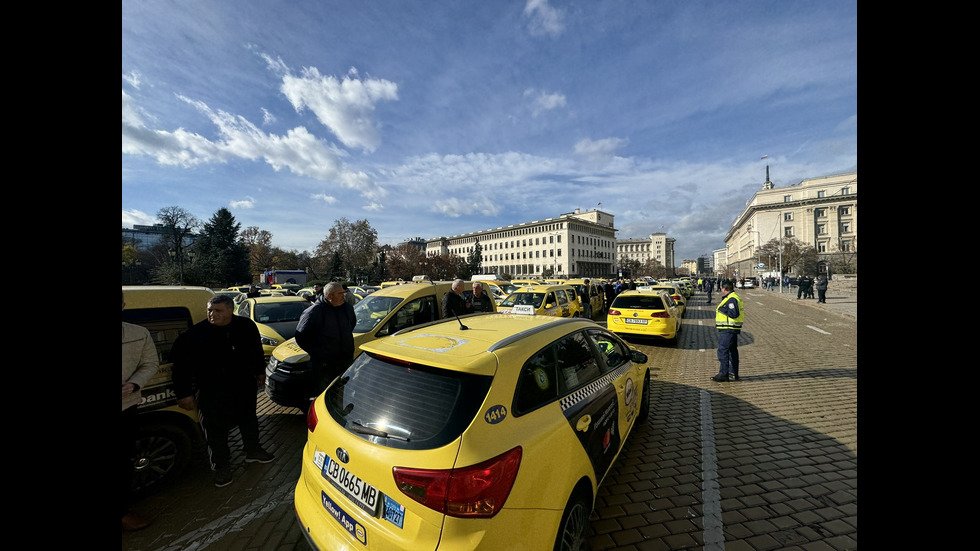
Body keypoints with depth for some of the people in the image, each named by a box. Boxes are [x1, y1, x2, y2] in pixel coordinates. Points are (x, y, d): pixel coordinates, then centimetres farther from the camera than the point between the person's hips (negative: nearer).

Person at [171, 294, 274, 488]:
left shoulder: (247, 326, -6)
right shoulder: (195, 334, -14)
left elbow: (257, 350, 9)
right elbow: (181, 365, -7)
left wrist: (260, 372, 15)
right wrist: (184, 393, -7)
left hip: (245, 387, 3)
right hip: (211, 392, -3)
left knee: (249, 421, 20)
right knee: (216, 430, 8)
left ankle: (253, 451, 43)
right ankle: (221, 466, 30)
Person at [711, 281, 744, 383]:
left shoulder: (731, 299, -17)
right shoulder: (732, 298, 17)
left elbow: (734, 314, -25)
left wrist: (722, 309, -17)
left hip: (728, 330, -11)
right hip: (732, 329, 11)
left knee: (722, 351, -8)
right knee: (732, 351, 15)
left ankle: (723, 375, -5)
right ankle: (733, 374, 24)